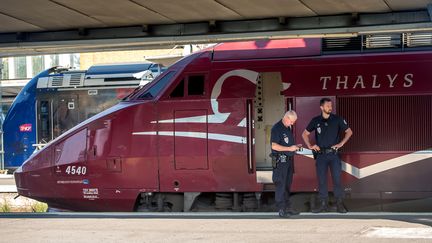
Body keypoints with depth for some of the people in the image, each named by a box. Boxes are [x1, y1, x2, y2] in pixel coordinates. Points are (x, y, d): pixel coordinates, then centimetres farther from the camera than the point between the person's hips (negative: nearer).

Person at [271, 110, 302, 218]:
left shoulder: (289, 128, 15)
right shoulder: (276, 128, -12)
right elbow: (274, 146, -19)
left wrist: (295, 146, 9)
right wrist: (289, 148, -20)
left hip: (289, 160, 9)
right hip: (280, 160, -9)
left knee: (287, 185, 12)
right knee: (281, 185, -6)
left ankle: (288, 207, 18)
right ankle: (282, 210, -4)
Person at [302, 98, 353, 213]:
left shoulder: (337, 119, -1)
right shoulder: (316, 121, 3)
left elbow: (349, 132, 7)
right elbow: (305, 134, 14)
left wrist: (341, 143, -2)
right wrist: (310, 146, 1)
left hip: (334, 154, -1)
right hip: (321, 155, 1)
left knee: (337, 179, -2)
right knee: (321, 180, 4)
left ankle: (339, 204, 3)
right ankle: (323, 204, 11)